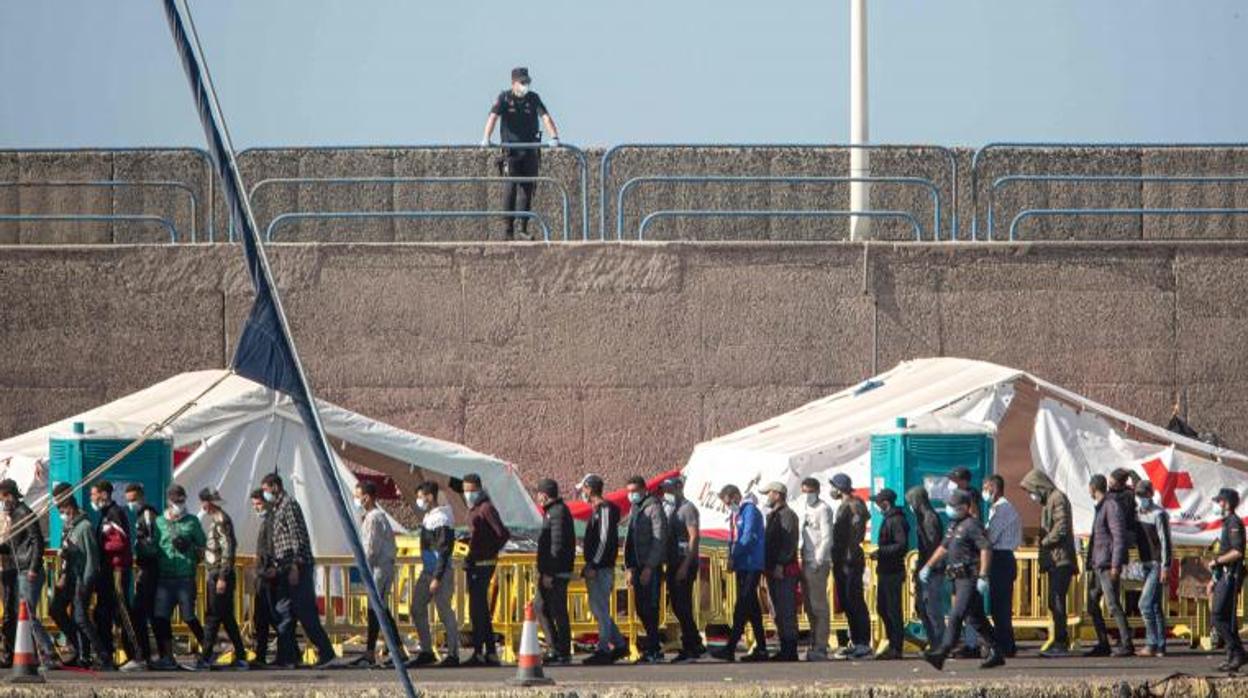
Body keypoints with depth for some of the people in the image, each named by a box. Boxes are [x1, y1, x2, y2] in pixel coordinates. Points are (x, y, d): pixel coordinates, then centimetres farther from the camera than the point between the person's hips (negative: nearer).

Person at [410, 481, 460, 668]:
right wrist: (429, 575, 19)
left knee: (445, 613, -4)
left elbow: (444, 551, -20)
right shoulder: (428, 517, 14)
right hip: (427, 571, 10)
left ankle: (453, 654, 2)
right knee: (417, 609, 9)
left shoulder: (441, 519, -16)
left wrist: (437, 578, -22)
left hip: (441, 572, -10)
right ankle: (426, 651, 15)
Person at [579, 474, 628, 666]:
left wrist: (594, 566, -21)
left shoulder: (605, 509, -13)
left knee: (600, 609, -8)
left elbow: (605, 540, -19)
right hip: (594, 568, 10)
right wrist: (588, 566, 20)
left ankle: (603, 650, -7)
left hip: (601, 569, -10)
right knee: (598, 609, 13)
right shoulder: (596, 510, 18)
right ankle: (619, 644, 17)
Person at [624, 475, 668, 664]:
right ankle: (656, 649, 16)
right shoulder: (634, 509, 18)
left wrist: (649, 568, -19)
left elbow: (659, 539, -15)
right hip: (638, 566, 9)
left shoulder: (653, 507, -8)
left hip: (651, 568, -9)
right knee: (641, 609, 9)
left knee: (650, 608, -9)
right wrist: (629, 568, 14)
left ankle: (651, 651, -8)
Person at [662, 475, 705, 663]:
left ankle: (688, 649, -7)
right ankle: (696, 645, 15)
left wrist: (686, 565, -21)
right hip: (673, 564, 9)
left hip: (685, 563, -9)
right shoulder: (669, 509, 18)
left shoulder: (687, 508, -8)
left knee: (682, 606, -10)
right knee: (677, 606, 9)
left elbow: (694, 537, -15)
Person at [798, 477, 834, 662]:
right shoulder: (806, 509, 18)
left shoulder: (822, 509, -8)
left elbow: (827, 538, -14)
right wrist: (804, 561, 12)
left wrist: (818, 561, -18)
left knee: (818, 605, -8)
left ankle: (820, 647, -8)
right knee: (809, 605, 11)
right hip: (807, 562, 9)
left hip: (818, 563, -9)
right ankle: (814, 644, 18)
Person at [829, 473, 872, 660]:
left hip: (851, 561, -10)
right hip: (841, 561, 10)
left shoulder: (854, 507, -12)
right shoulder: (843, 507, 18)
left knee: (854, 602, -9)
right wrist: (836, 559, 20)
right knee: (846, 603, 12)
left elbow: (856, 534, -19)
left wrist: (849, 557, -23)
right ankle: (855, 642, 17)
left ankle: (864, 644, -7)